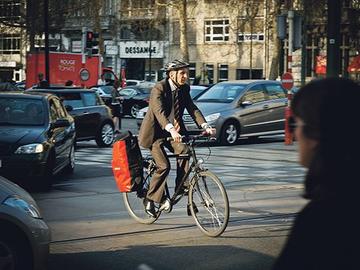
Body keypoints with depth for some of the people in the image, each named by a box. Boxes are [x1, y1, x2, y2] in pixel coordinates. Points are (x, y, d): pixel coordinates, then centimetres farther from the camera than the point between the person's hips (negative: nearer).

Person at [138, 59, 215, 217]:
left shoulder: (184, 89, 1)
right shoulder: (159, 89, -19)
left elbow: (192, 109, -5)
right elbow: (159, 112, -32)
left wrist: (205, 126, -21)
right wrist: (172, 130, -48)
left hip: (174, 130, 6)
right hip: (155, 132, -6)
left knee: (184, 151, -23)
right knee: (164, 166, -15)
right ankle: (150, 200, 0)